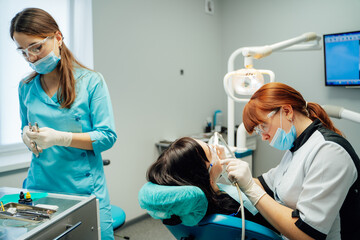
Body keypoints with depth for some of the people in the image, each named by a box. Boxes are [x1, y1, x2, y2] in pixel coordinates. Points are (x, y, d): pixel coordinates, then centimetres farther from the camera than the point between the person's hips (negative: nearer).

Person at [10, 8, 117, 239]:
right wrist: (27, 135, -3)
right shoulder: (26, 87, 8)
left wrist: (60, 138, -20)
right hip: (39, 187, 4)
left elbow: (107, 137, -10)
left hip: (84, 189, -3)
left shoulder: (91, 81, -7)